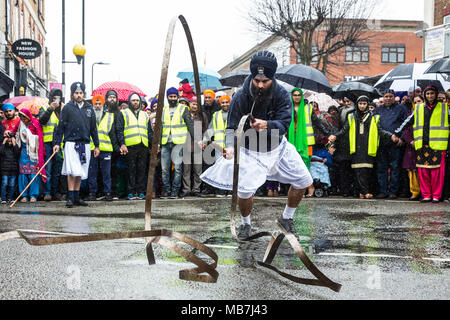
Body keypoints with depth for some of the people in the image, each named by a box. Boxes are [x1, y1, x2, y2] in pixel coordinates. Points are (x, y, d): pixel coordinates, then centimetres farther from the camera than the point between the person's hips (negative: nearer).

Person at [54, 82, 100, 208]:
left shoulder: (89, 109, 13)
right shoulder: (67, 108, 2)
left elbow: (93, 128, 17)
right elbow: (60, 127, 1)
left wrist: (96, 145, 14)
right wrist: (57, 143, -6)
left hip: (85, 144, 4)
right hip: (71, 143, -4)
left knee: (80, 172, 8)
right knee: (72, 171, -12)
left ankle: (76, 197, 15)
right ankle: (70, 197, -7)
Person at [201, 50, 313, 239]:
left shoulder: (282, 95, -17)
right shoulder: (241, 97, -22)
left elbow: (284, 124, -27)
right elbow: (232, 126, -21)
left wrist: (267, 125, -49)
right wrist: (230, 146, -43)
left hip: (277, 147, 3)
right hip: (250, 151, -3)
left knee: (304, 181, 2)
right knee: (244, 189, -18)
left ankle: (287, 218, 27)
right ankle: (246, 224, 13)